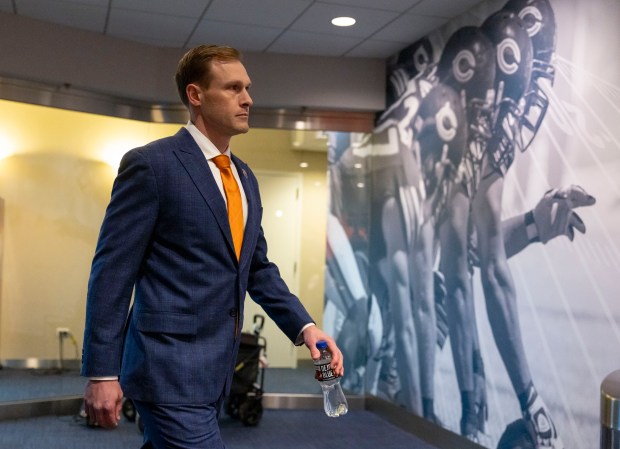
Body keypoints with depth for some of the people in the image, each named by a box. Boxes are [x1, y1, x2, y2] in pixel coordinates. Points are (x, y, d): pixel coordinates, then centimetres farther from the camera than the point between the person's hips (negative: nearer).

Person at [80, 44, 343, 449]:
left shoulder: (245, 176, 13)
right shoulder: (150, 164, -10)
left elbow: (258, 267, 17)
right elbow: (112, 271, -12)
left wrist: (304, 326, 3)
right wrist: (102, 372, -14)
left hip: (216, 368, 8)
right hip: (170, 368, -7)